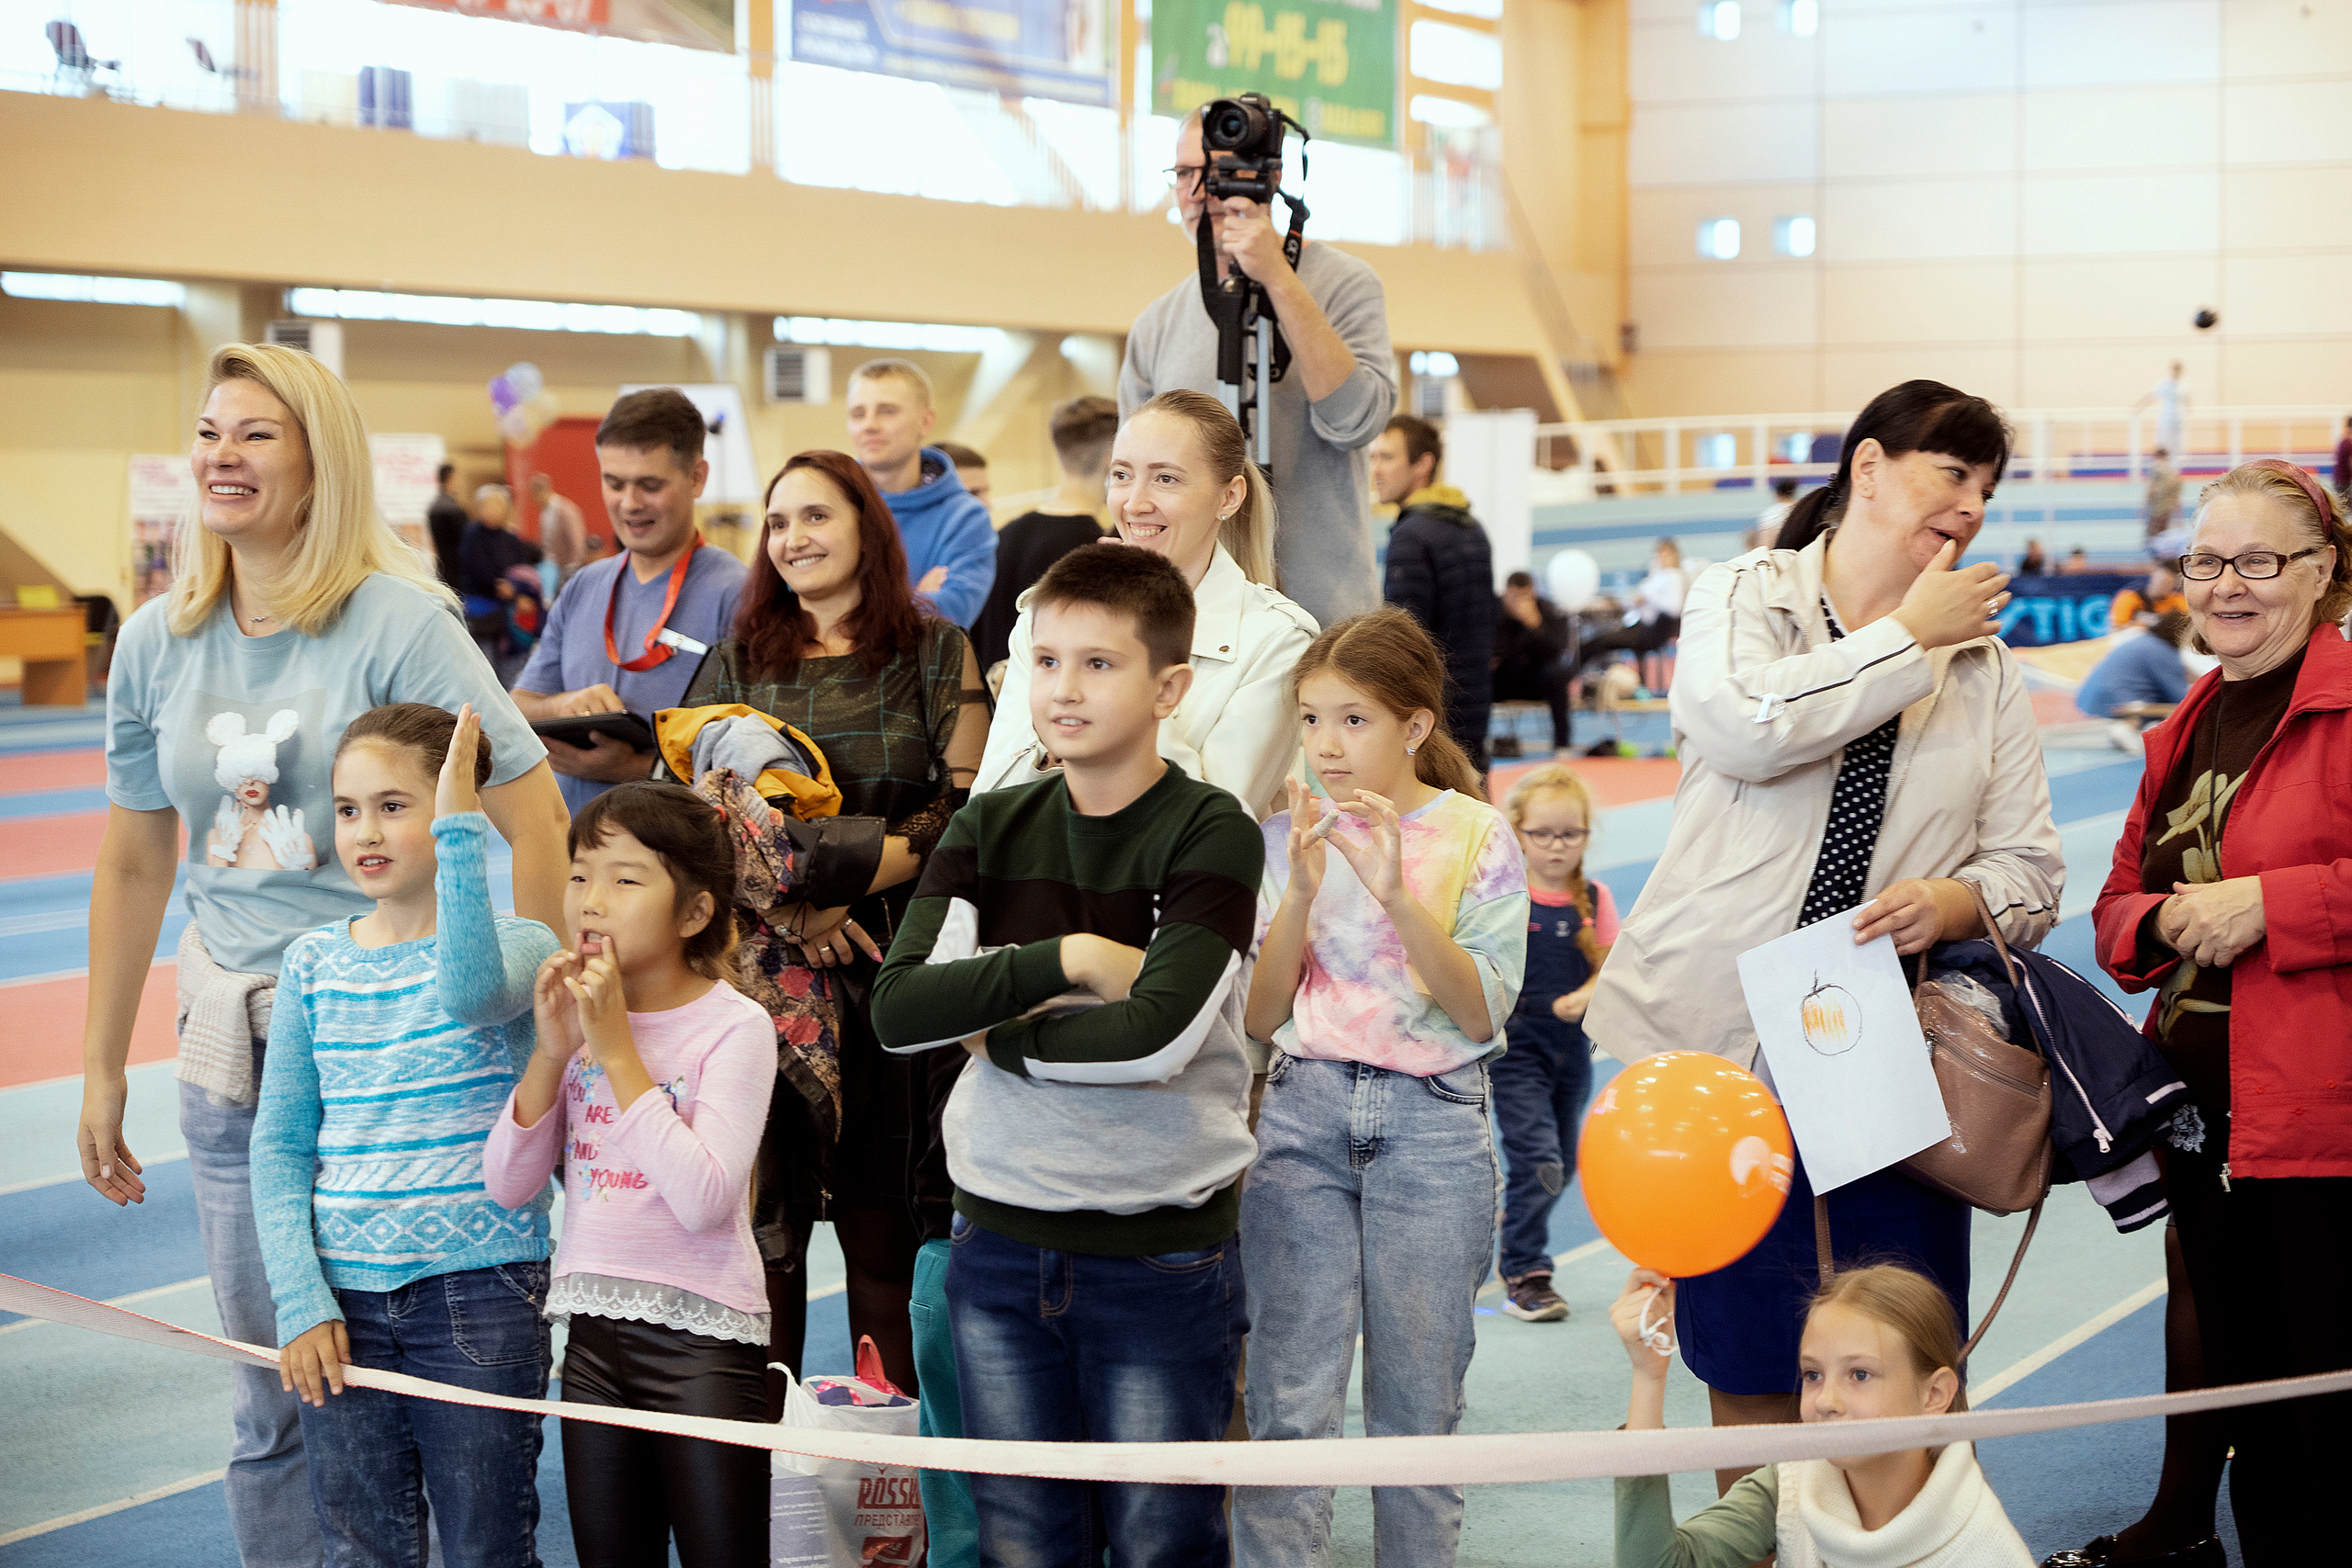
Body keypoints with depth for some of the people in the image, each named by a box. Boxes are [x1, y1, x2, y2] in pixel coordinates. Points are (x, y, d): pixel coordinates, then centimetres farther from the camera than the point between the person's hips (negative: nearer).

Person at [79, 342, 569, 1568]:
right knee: (270, 1396, 11)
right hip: (233, 1040, 5)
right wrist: (102, 1071, 16)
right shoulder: (158, 642, 6)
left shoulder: (398, 620, -10)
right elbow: (133, 864, 14)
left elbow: (533, 817, -10)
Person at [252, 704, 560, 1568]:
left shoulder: (519, 943, -5)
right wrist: (300, 1301, -4)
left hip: (478, 1295, -3)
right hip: (343, 1302, 3)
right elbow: (280, 1145, 6)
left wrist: (457, 829, -31)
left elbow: (470, 992, -31)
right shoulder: (314, 962, 5)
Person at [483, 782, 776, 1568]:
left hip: (701, 1328, -5)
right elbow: (507, 1186, 2)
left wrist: (617, 1047, -19)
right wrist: (551, 1053, -10)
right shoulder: (576, 1014, 5)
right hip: (592, 1325, 5)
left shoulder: (735, 1025, -10)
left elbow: (704, 1199, -23)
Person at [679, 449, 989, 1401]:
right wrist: (787, 909, -9)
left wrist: (846, 882, -13)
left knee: (883, 1232, -4)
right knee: (761, 1222, -2)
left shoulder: (935, 653, 8)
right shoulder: (737, 662, 15)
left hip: (893, 963, -2)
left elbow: (965, 809, -1)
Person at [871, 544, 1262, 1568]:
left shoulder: (1212, 833, -9)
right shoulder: (991, 828, 5)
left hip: (1161, 1252, -4)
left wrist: (991, 1029, -9)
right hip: (999, 1241, 4)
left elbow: (1155, 1034, -22)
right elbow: (898, 1006, -7)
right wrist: (1069, 960, -15)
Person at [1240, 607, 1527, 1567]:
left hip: (1433, 1125, -1)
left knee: (1417, 1406, 6)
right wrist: (1301, 892, -11)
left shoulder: (1476, 837, 0)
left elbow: (1480, 1014, -7)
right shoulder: (1288, 838, 6)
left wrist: (1396, 893, -18)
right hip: (1305, 1114, 1)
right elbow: (1260, 1015, 3)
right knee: (1288, 1402, -4)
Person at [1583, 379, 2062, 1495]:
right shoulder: (1743, 596, 4)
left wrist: (1955, 902, -13)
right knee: (1752, 1375, 3)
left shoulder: (1985, 662, 15)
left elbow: (2031, 869, 10)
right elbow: (1746, 724, -20)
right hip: (1727, 1040, -3)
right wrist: (1908, 634, -9)